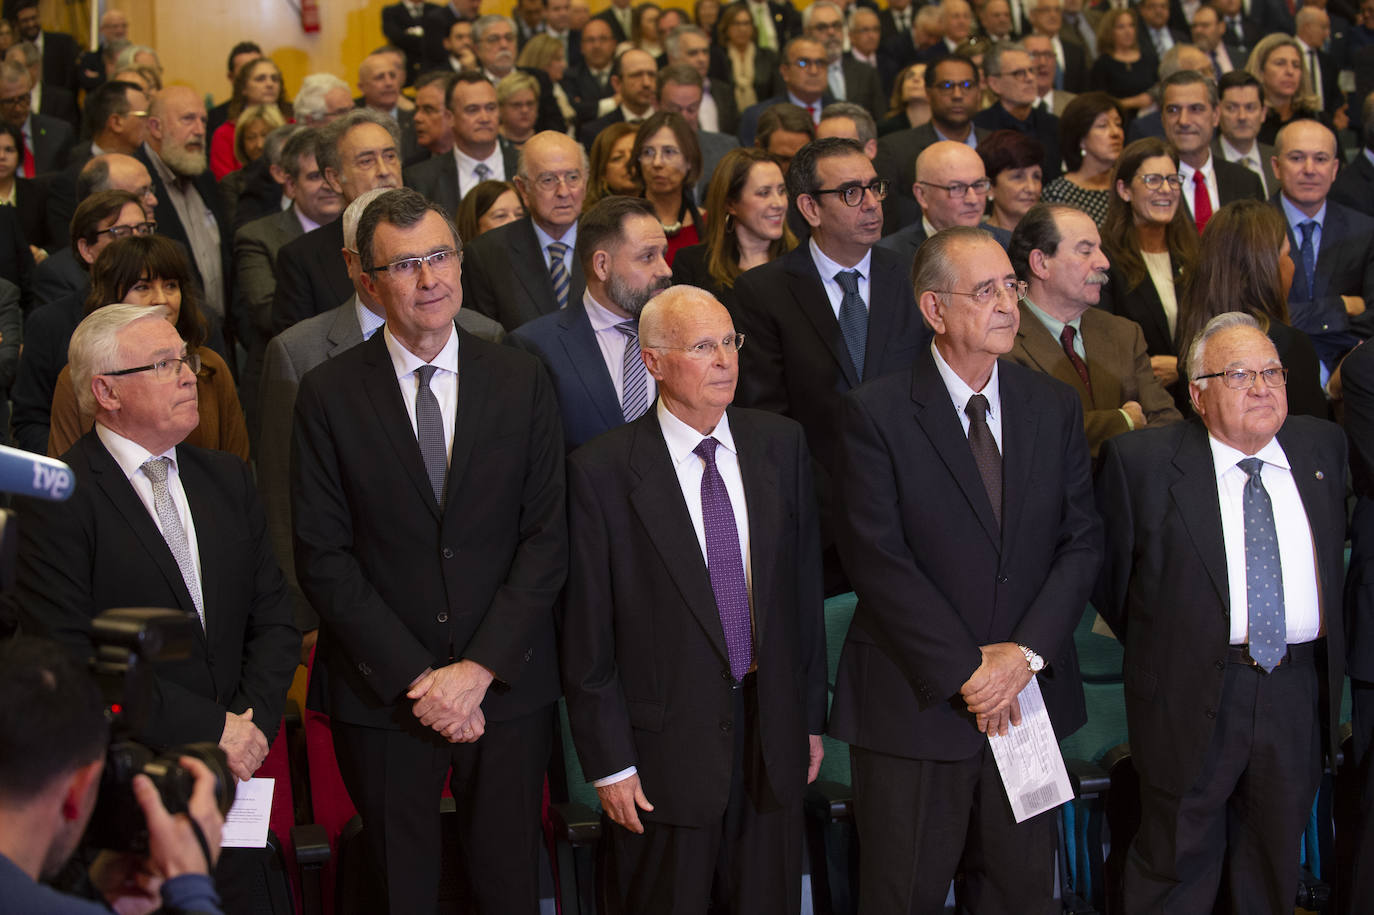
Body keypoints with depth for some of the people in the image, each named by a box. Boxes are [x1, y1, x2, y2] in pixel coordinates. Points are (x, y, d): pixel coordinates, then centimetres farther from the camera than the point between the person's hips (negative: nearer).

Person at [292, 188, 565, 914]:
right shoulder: (328, 395, -3)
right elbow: (323, 557, -6)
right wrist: (417, 677, -12)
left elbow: (546, 538, -2)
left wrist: (479, 669, -11)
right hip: (379, 693, -1)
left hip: (506, 685, 1)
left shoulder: (521, 382, 2)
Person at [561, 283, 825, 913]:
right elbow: (587, 634, -8)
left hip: (772, 732, 4)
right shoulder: (602, 471, -11)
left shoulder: (781, 445, 3)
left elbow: (805, 587, 8)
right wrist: (609, 762, -9)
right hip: (667, 743, -4)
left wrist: (812, 716, 9)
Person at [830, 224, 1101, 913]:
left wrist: (1026, 654, -10)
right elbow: (878, 561, -13)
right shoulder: (873, 414, -8)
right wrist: (968, 671, -15)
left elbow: (1081, 543, 4)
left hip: (1029, 697, 4)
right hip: (915, 699, -4)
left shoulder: (1055, 407, 7)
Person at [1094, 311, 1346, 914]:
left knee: (1274, 863, 15)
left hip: (1299, 694, 4)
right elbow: (1106, 570, 2)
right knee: (1179, 863, 5)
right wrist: (1157, 647, 5)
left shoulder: (1322, 447, 8)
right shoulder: (1143, 462, -5)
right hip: (1193, 695, -4)